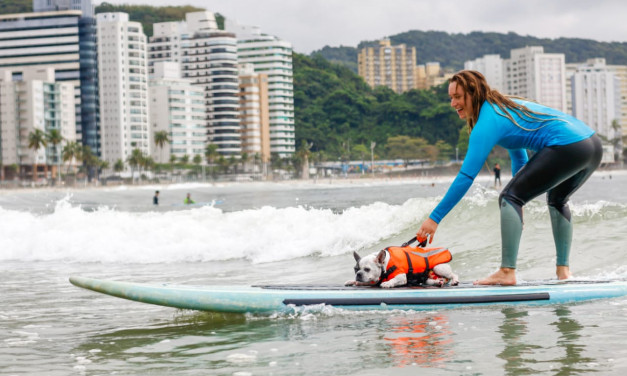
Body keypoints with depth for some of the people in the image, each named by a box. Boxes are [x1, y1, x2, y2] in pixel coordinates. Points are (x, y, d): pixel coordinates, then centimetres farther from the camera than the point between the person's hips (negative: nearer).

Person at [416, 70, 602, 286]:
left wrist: (435, 218, -10)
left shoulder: (487, 122, -6)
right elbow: (519, 158, 32)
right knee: (557, 200, 34)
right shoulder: (505, 107, 23)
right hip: (594, 146, 10)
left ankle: (507, 272, -10)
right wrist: (519, 206, 33)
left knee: (508, 198, -3)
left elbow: (466, 177, -12)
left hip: (567, 146, -10)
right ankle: (563, 269, 33)